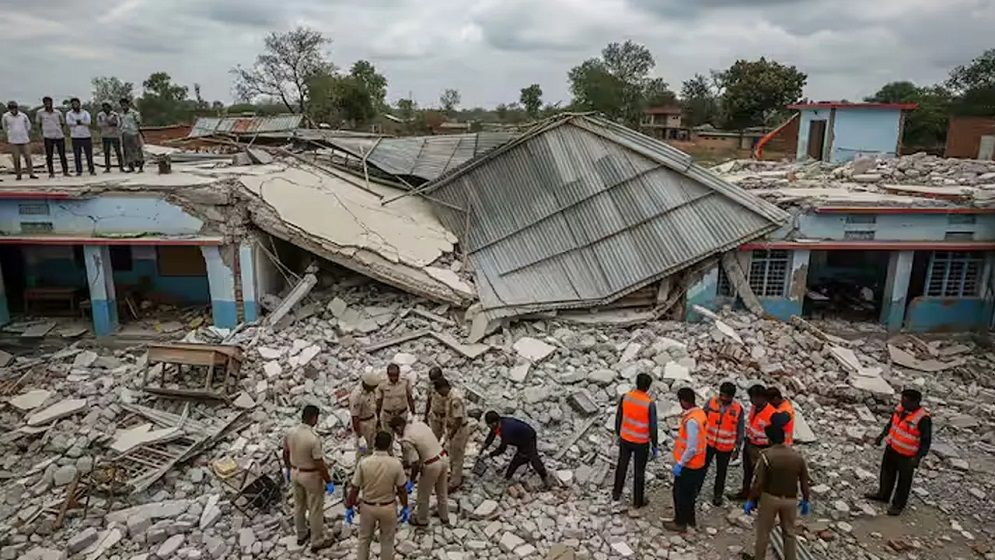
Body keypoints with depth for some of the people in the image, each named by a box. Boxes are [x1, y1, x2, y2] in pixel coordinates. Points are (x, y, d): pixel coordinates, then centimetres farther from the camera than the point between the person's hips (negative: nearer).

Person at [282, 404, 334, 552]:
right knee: (315, 509, 11)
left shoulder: (291, 433, -10)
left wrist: (287, 469, 23)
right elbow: (320, 464, -25)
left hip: (295, 473, 7)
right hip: (311, 476, -7)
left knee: (299, 506, 25)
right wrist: (329, 482, -13)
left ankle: (301, 535, 44)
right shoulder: (313, 439, -32)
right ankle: (317, 541, 26)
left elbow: (286, 453, 5)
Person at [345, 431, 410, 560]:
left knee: (364, 539, 24)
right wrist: (405, 508, 6)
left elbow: (354, 489, -11)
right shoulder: (396, 464, -18)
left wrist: (349, 507, 4)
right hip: (388, 508, 0)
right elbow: (402, 490, -9)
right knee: (387, 541, 20)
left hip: (368, 507, 1)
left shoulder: (364, 463, -18)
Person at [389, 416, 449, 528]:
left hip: (431, 466, -7)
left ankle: (422, 520, 39)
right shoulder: (419, 423, 3)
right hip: (443, 458, 8)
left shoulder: (406, 440, -19)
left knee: (423, 496, 19)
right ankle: (445, 518, 45)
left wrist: (412, 479, -1)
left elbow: (416, 464, -20)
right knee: (442, 492, 27)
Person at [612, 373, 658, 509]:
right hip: (641, 442, -3)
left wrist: (618, 434, 15)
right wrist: (655, 446, -2)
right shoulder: (650, 403, -24)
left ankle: (616, 493, 39)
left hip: (625, 439, 3)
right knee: (639, 471, 14)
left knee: (621, 465, 23)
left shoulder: (625, 397, -13)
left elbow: (618, 418, -2)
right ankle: (638, 500, 30)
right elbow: (652, 427, -17)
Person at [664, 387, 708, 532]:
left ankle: (680, 523, 24)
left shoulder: (691, 421, -30)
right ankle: (690, 518, 40)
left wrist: (679, 464, -20)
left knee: (680, 494, 9)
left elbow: (692, 448, -28)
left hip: (688, 465, -9)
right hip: (696, 463, 9)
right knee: (688, 492, 24)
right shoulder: (699, 412, -2)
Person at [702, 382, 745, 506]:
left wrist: (737, 448, -1)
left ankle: (717, 495, 34)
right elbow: (703, 420, 1)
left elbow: (739, 431, -3)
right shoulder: (711, 402, -11)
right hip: (708, 443, 1)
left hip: (725, 447, -1)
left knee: (721, 472, 15)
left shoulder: (738, 409, -13)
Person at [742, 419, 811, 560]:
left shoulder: (766, 456, -22)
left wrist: (751, 500, -5)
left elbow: (759, 482, -17)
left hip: (769, 498, -3)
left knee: (763, 531, 15)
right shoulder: (798, 457, -10)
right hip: (790, 500, 3)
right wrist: (806, 500, 16)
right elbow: (805, 482, 0)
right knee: (789, 532, 20)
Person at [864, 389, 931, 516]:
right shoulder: (902, 407, -9)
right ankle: (883, 495, 43)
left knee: (904, 480, 14)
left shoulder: (923, 419, -28)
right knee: (887, 472, 23)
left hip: (907, 455, -6)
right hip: (892, 447, 7)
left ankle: (898, 505, 32)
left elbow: (926, 441, -22)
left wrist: (918, 457, -29)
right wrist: (882, 435, 5)